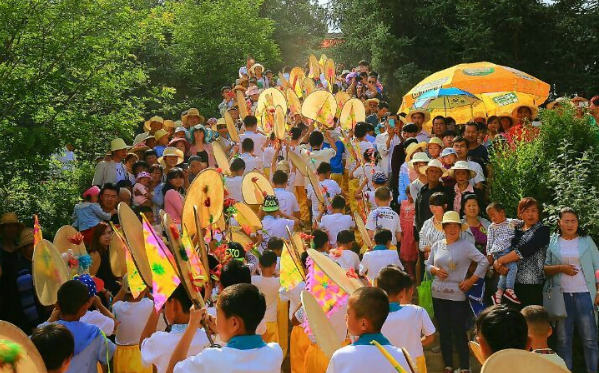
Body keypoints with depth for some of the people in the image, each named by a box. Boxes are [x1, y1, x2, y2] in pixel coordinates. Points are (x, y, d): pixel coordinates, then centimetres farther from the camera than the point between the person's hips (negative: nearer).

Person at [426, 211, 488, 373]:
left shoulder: (465, 246, -6)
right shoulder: (437, 245, 7)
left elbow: (484, 261, -7)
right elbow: (428, 265, 15)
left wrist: (472, 280, -9)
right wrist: (435, 270, -7)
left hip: (457, 295, -5)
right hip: (438, 294, 5)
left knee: (459, 331, -3)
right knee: (444, 331, 11)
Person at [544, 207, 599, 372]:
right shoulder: (552, 242, 6)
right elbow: (544, 269, 3)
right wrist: (560, 268, -13)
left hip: (584, 294, 0)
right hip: (561, 295, 1)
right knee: (563, 339, 5)